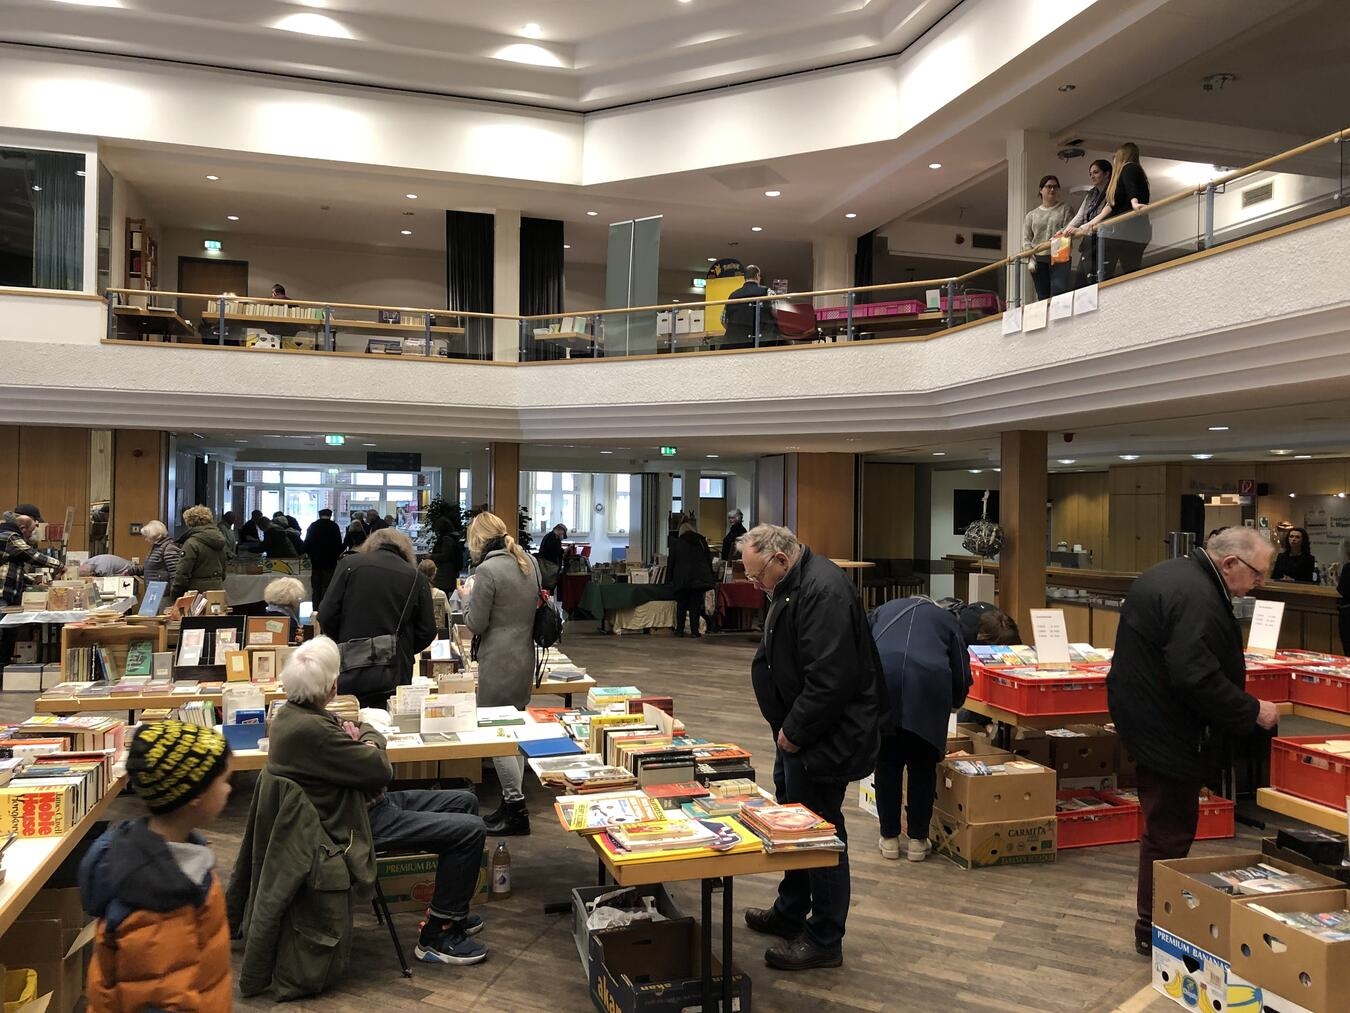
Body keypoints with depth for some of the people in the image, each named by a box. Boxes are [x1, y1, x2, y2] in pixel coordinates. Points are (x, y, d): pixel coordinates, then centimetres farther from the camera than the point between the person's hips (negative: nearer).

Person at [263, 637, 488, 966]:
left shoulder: (295, 713, 5)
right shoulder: (308, 729, -28)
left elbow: (372, 732, 15)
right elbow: (381, 770, -23)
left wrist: (362, 736, -8)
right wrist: (368, 746, -3)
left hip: (368, 801, 11)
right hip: (358, 823, -11)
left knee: (466, 801, 14)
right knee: (469, 830, -14)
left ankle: (453, 912, 25)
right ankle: (437, 936, -1)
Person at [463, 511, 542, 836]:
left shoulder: (487, 570, -17)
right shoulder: (529, 562, 7)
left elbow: (476, 624, -13)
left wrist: (467, 598, 5)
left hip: (498, 662, -8)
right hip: (525, 656, 8)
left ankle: (515, 807, 2)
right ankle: (513, 803, 21)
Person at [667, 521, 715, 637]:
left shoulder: (676, 542, 5)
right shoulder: (702, 541, 10)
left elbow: (671, 562, 4)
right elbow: (709, 559, 12)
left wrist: (669, 579, 8)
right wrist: (710, 577, 16)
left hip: (682, 578, -1)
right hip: (699, 578, 1)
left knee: (681, 604, 7)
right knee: (696, 604, 2)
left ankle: (679, 629, 6)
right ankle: (694, 630, -2)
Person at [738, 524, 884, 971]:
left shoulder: (824, 591, -25)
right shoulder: (794, 586, 9)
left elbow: (831, 679, -30)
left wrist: (795, 731, -19)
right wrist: (787, 728, 13)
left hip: (826, 735, -11)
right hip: (798, 730, 11)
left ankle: (825, 940, 17)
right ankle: (790, 913, 39)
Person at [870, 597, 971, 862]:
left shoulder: (884, 610, 32)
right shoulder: (946, 618, 28)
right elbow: (962, 674, 23)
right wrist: (951, 705, 42)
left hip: (880, 678, 1)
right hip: (928, 682, -1)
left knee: (887, 764, 14)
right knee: (922, 766, 14)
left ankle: (889, 838, 21)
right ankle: (917, 840, 20)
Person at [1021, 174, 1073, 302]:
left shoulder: (1065, 209, 13)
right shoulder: (1032, 215, 18)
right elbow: (1026, 240, 9)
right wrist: (1030, 260, -4)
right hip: (1038, 260, 2)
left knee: (1059, 293, -19)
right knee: (1042, 297, -2)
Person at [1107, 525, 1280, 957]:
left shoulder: (1169, 574, 11)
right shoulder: (1198, 599, -24)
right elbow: (1197, 678, -30)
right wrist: (1252, 711, -17)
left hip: (1144, 711, 11)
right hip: (1168, 731, -11)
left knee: (1167, 825, 19)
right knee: (1170, 832, 1)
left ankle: (1155, 922, 31)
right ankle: (1154, 933, 13)